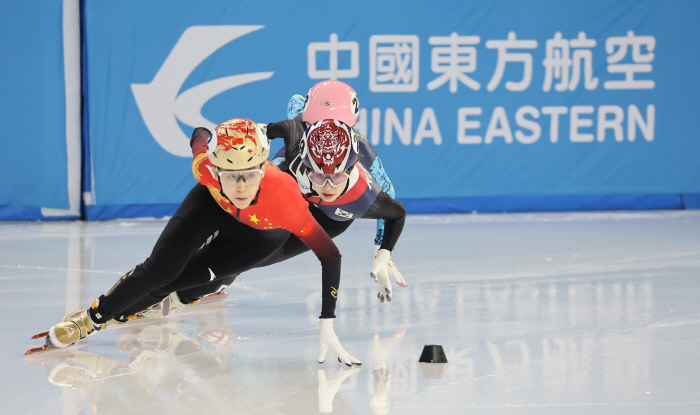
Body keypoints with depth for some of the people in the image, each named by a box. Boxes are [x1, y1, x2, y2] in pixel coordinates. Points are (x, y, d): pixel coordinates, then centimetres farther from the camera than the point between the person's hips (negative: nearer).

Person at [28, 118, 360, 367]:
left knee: (174, 279, -9)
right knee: (163, 265, -13)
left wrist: (327, 325, -39)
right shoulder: (205, 164, -39)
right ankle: (93, 317, 7)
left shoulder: (285, 197, -46)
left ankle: (118, 313, 16)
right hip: (213, 206, 1)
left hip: (261, 234, -1)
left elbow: (330, 255, -36)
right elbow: (200, 135, -13)